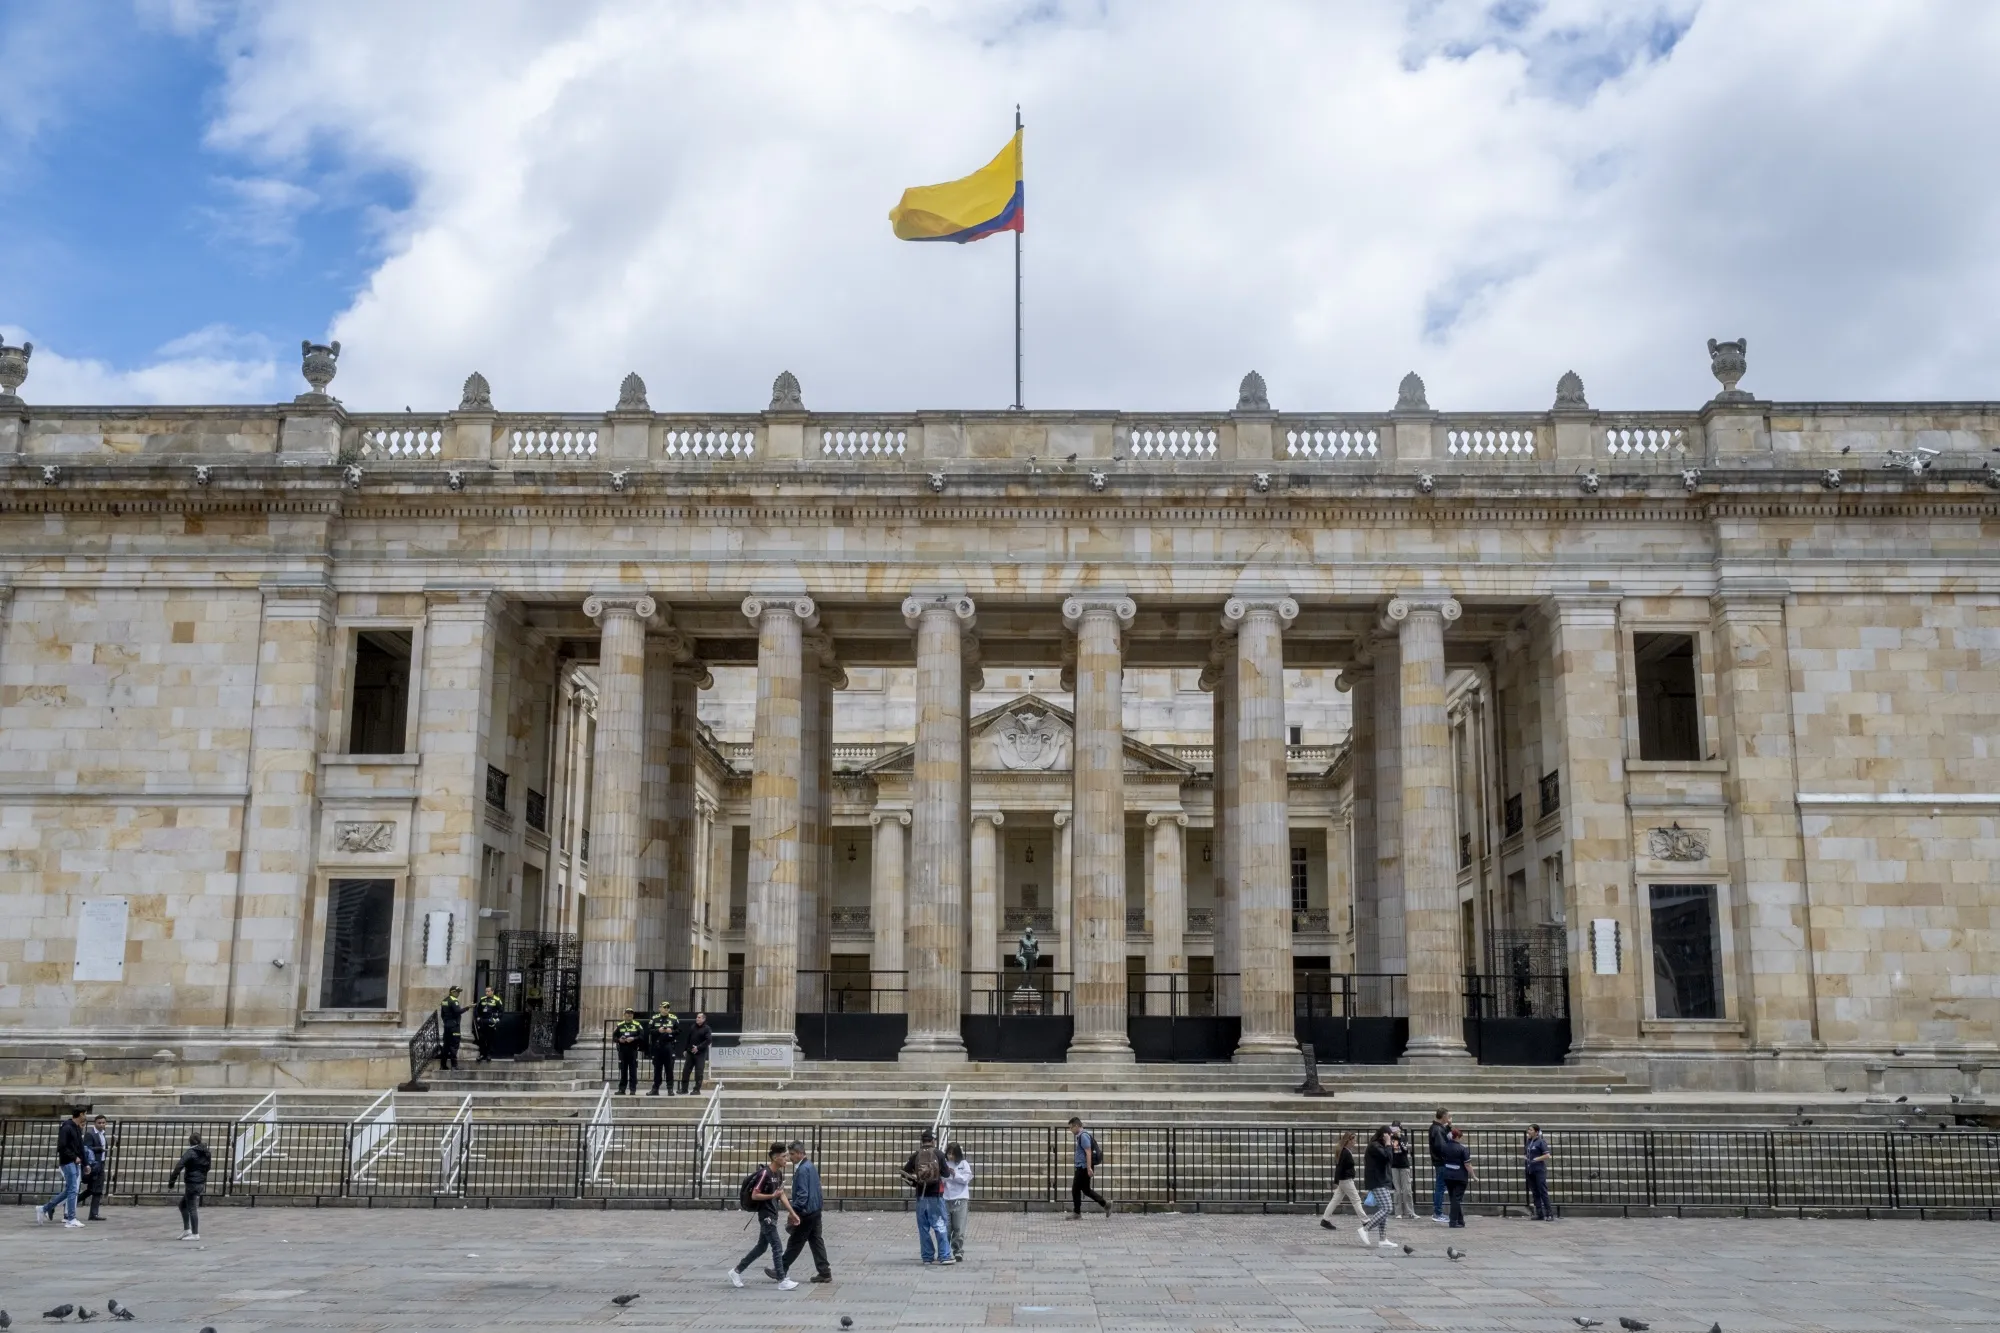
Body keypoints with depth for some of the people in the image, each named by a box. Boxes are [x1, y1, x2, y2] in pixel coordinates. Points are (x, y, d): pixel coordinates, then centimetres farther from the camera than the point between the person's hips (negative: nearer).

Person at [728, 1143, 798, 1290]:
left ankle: (736, 1271, 25)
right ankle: (782, 1281, -4)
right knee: (777, 1248, -8)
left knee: (761, 1247, 15)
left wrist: (792, 1213, 14)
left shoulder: (779, 1173, 9)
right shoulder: (764, 1173, -18)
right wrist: (772, 1196, -27)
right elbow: (754, 1195, -18)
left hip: (773, 1215, 9)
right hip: (766, 1216, -9)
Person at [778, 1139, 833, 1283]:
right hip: (816, 1210, 9)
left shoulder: (803, 1170, -19)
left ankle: (781, 1270, 11)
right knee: (816, 1241, 10)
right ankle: (824, 1272, 9)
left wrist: (794, 1211, -21)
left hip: (806, 1212, -9)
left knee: (795, 1243, 1)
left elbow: (802, 1194, -23)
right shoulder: (811, 1166, 11)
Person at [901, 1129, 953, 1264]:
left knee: (923, 1227, 9)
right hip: (936, 1195, -2)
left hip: (921, 1196, 2)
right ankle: (944, 1256, 0)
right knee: (940, 1226, 2)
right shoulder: (939, 1154, -6)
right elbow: (946, 1173, -1)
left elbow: (905, 1173, 0)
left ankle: (927, 1256, 10)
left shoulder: (915, 1156, 0)